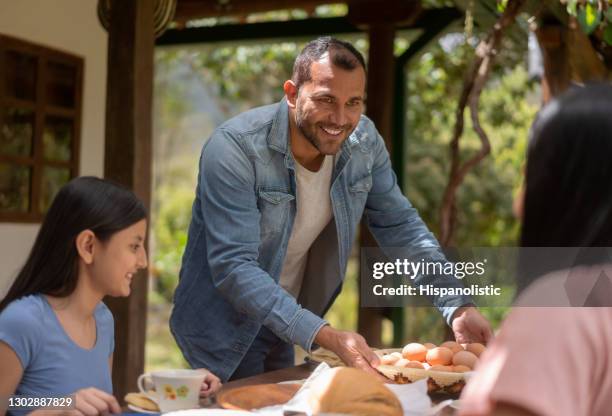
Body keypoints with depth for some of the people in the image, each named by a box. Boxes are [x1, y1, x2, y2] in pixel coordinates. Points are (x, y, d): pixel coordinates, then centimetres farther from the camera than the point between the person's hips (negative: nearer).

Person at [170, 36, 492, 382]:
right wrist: (325, 336, -41)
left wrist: (457, 306, -14)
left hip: (284, 327, 6)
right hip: (224, 333, -5)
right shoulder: (234, 149, -28)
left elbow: (401, 226, -1)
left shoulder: (365, 142, -10)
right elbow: (233, 268, -33)